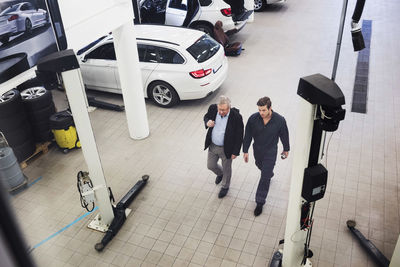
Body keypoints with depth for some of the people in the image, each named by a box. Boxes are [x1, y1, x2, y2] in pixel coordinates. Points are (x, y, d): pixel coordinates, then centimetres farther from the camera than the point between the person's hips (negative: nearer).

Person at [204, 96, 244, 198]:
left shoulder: (236, 117, -28)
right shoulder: (213, 108, -17)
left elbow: (239, 136, -16)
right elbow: (206, 116, 6)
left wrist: (235, 152, -12)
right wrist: (207, 123, -19)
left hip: (226, 149, -4)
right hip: (212, 146, 4)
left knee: (226, 169, 19)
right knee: (210, 165, 23)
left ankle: (225, 186, 48)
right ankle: (220, 173, 58)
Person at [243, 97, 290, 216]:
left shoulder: (280, 120, -24)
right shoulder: (253, 118, -20)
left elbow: (284, 135, -6)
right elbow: (248, 135, -7)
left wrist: (286, 149, 7)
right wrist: (245, 151, -2)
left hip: (270, 152, -3)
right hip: (257, 150, 3)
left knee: (264, 178, 0)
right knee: (260, 166, 31)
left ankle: (260, 203, 15)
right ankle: (269, 174, 66)